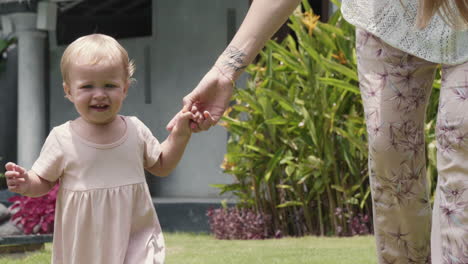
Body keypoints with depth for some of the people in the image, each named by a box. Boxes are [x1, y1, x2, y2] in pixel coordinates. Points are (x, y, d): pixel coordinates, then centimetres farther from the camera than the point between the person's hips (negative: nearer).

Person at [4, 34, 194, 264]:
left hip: (136, 237, 1)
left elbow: (161, 166, 14)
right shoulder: (62, 139, -8)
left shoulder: (135, 130, 0)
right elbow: (44, 181, 2)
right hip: (84, 244, -1)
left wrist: (179, 136, 1)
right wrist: (27, 184, -20)